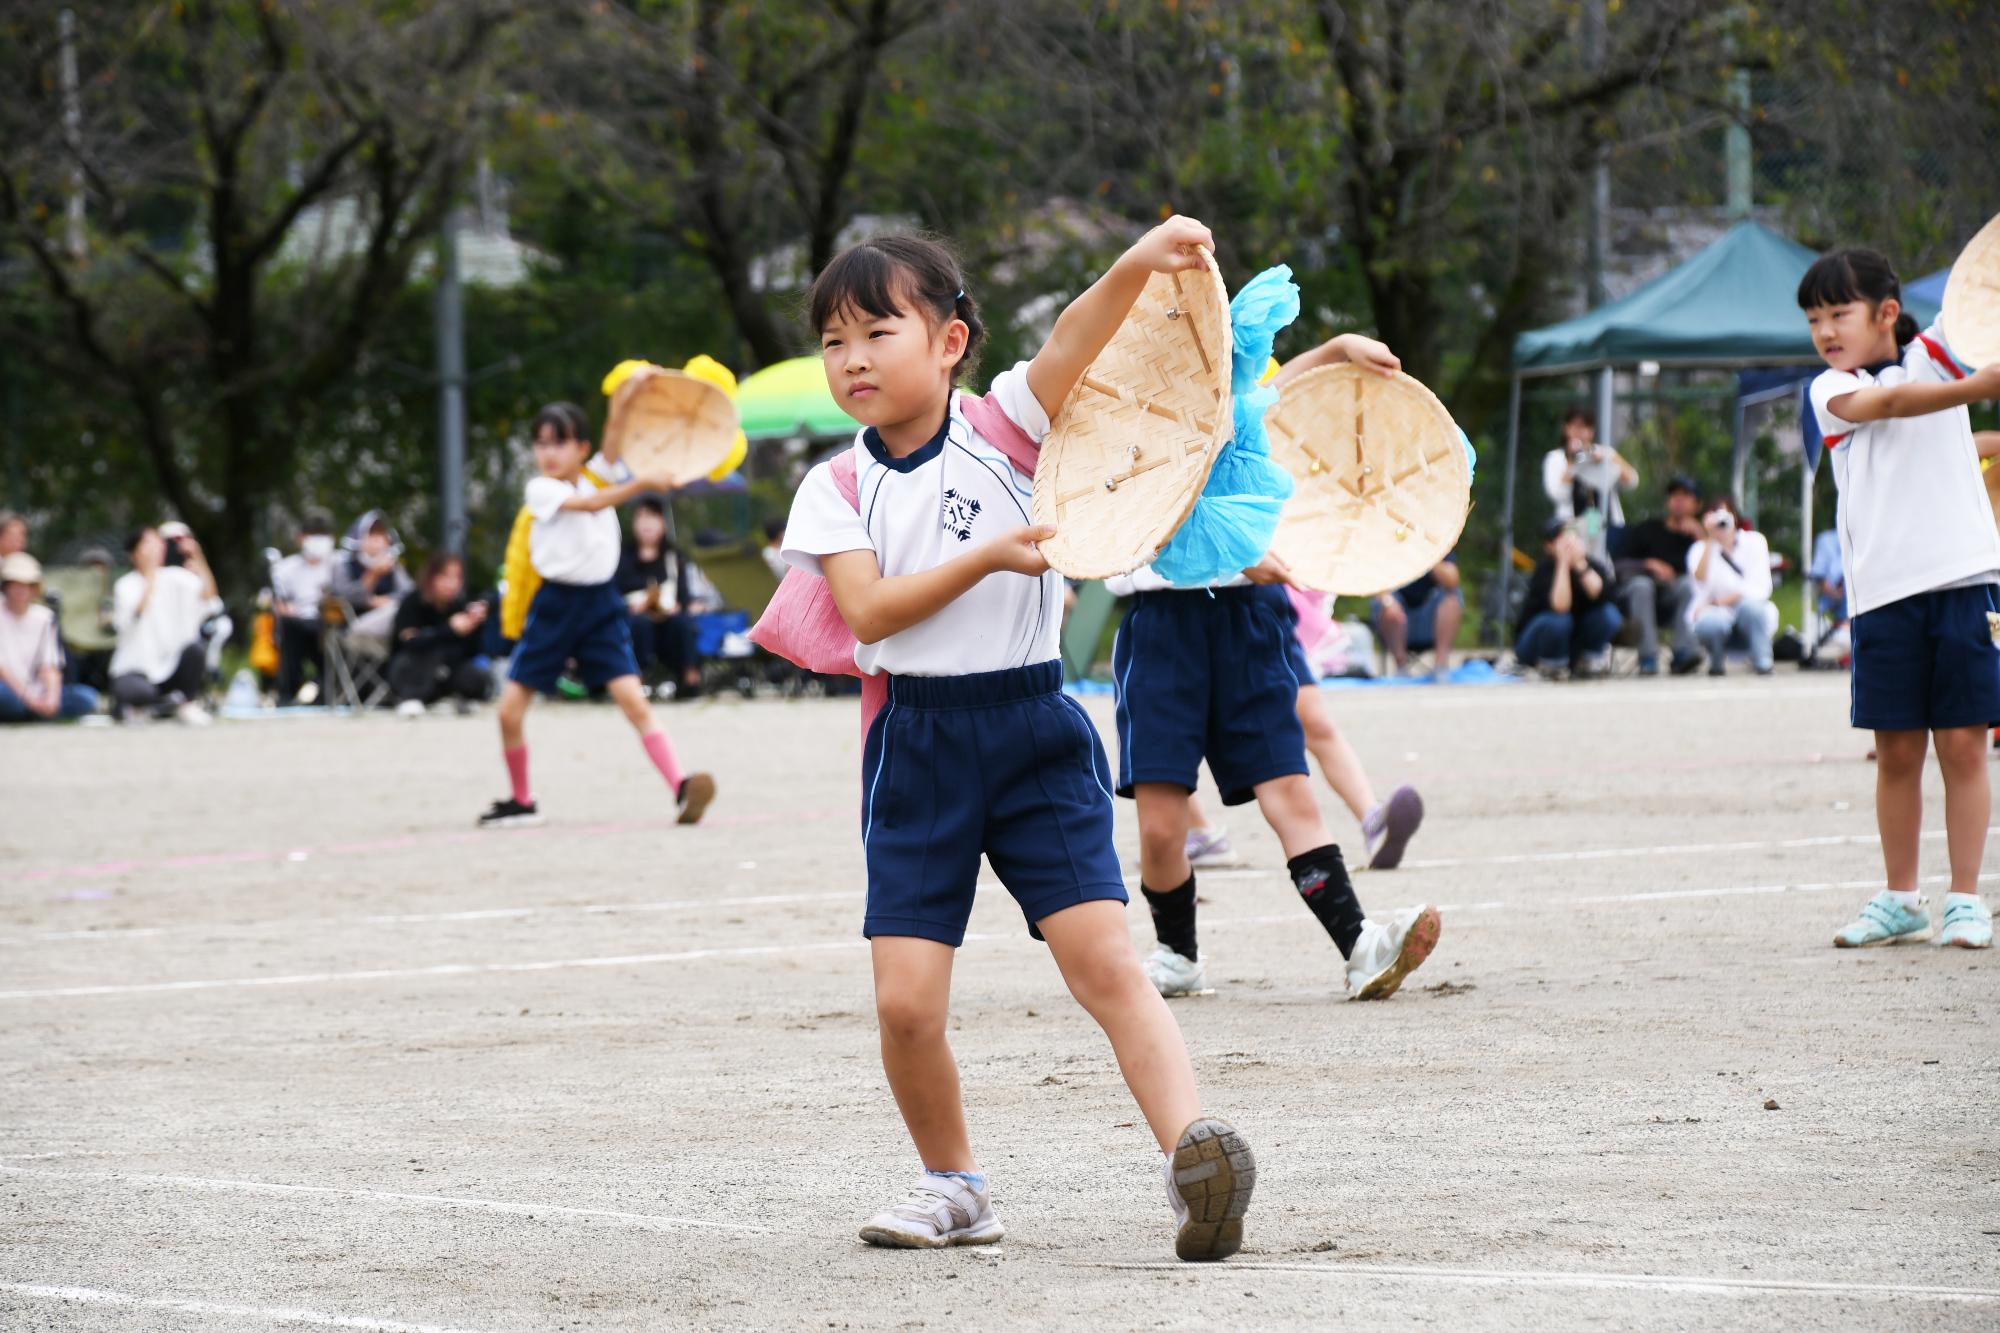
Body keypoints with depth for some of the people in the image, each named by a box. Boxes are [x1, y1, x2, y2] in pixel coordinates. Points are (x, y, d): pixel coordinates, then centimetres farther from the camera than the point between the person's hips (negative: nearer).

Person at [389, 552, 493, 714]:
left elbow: (470, 652, -10)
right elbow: (411, 641, -33)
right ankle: (409, 698, -25)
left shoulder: (460, 605, -8)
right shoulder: (413, 603, -17)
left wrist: (476, 624, -27)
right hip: (409, 673, -4)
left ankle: (464, 697, 11)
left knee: (481, 679, -24)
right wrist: (450, 629, -41)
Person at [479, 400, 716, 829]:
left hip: (600, 605, 1)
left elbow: (613, 445, -17)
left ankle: (682, 789, -22)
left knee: (633, 700, -15)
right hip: (553, 605, -1)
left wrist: (620, 408, -35)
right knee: (510, 710, -1)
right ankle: (521, 801, 20)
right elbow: (590, 504, -22)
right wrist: (643, 483, -34)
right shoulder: (540, 489, -5)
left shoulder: (597, 475, 5)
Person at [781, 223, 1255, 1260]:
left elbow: (1071, 346, -20)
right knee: (905, 1002, -3)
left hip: (1033, 734, -2)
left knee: (1106, 963, -15)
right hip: (917, 745, 2)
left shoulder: (1001, 428, -1)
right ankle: (953, 1187, 18)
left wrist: (1138, 266, -38)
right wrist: (987, 558, -19)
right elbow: (867, 610, -11)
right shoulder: (837, 490, 4)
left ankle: (1193, 1151, -24)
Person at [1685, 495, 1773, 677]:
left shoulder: (1754, 541, 4)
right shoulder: (1700, 549, 4)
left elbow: (1761, 587, -7)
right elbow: (1701, 582, -17)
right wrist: (1709, 542, -18)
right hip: (1716, 614, 0)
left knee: (1750, 605, -36)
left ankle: (1762, 661, -21)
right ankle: (1716, 660, -3)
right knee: (1711, 623, -36)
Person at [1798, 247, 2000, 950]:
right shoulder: (1831, 391, 5)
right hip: (1882, 594, 1)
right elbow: (1885, 403, -16)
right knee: (1896, 750, 5)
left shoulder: (1934, 353, 9)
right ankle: (1900, 899, 17)